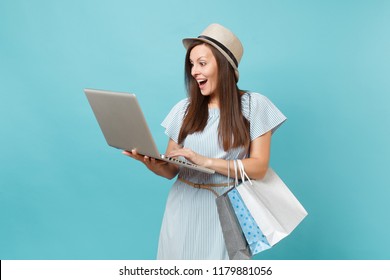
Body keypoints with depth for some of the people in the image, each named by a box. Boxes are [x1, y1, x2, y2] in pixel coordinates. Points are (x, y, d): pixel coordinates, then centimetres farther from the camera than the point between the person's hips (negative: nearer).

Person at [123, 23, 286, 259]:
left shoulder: (253, 105, -3)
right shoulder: (184, 109, 7)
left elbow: (259, 167, -8)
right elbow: (170, 170, 7)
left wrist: (206, 161, -18)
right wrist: (151, 162, -16)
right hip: (183, 210, 3)